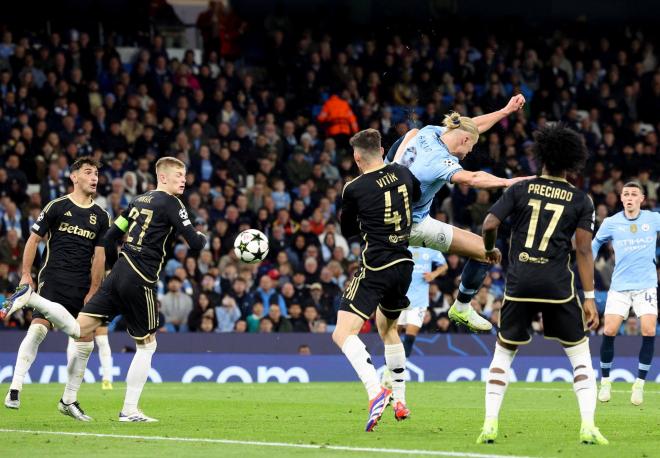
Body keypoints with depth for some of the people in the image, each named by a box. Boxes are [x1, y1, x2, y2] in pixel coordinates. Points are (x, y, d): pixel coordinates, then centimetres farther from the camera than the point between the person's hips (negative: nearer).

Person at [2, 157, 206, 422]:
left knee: (78, 330, 3)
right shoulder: (171, 203, -5)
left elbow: (110, 238, 21)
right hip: (140, 281, -7)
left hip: (119, 273, 7)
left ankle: (32, 298, -14)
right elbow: (195, 243, -10)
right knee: (147, 346, 7)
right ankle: (129, 411, 5)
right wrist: (201, 238, 13)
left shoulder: (138, 200, 18)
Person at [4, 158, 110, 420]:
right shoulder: (56, 207, 1)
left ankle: (69, 400, 14)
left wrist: (93, 291, 3)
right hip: (53, 278, -4)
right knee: (38, 328, -22)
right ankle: (15, 389, -20)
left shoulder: (101, 217, 10)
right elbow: (34, 239, 4)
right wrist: (26, 275, -2)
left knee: (85, 342, 1)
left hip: (82, 286, 4)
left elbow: (99, 256, 10)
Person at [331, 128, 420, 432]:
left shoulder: (354, 189, -9)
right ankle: (400, 401, 28)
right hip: (404, 264, 7)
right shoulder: (403, 173, 5)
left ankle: (376, 393, -31)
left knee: (343, 334, -11)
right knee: (387, 328, 27)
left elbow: (348, 231, 7)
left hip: (376, 268, -7)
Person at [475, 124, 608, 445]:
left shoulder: (520, 189, 4)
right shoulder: (581, 200, 4)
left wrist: (489, 250, 19)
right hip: (558, 286, -1)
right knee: (580, 356, 11)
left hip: (519, 284, 1)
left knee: (503, 354, 16)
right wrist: (589, 298, 0)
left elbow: (489, 225, -3)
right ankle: (588, 427, -1)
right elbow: (583, 250, -1)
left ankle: (490, 424, 6)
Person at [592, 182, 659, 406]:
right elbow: (595, 243, 17)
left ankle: (639, 384, -1)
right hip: (620, 285, 0)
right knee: (609, 331, -9)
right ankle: (605, 381, 9)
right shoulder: (611, 223, 1)